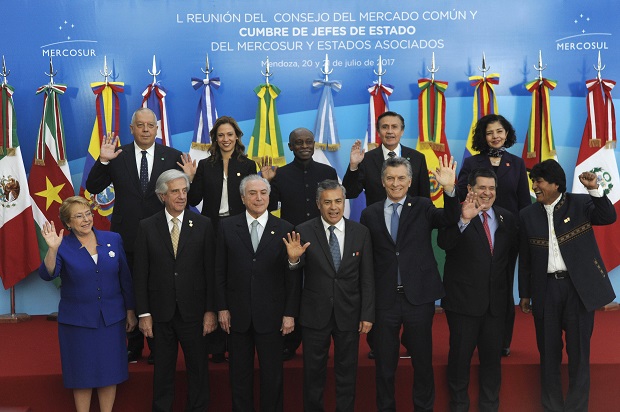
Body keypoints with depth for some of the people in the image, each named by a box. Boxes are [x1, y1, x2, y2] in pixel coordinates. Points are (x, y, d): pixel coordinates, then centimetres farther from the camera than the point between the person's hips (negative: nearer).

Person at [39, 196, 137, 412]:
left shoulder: (113, 239, 0)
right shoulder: (63, 247, -6)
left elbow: (125, 278, 5)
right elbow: (47, 274, -21)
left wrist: (130, 311, 7)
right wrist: (52, 248, -36)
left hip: (112, 319, 2)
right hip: (77, 320, -2)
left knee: (109, 370, 10)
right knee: (82, 373, 8)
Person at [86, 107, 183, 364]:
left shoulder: (172, 157, 0)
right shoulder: (117, 156, 1)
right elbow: (93, 188, -3)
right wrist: (102, 161, -15)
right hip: (128, 237, 1)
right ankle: (134, 345, 28)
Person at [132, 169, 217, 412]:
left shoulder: (203, 225, -2)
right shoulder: (147, 227, 0)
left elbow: (211, 271, -2)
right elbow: (140, 274, 0)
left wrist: (210, 310, -5)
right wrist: (143, 313, -3)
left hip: (193, 311, 0)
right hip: (161, 312, 0)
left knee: (198, 368, 10)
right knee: (163, 370, 13)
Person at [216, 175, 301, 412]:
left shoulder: (284, 229, -2)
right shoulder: (227, 227, 1)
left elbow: (292, 275, -2)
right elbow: (220, 272, 2)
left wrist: (290, 313, -5)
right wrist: (222, 308, -1)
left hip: (271, 314, -1)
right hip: (237, 313, 1)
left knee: (272, 373, 10)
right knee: (240, 372, 14)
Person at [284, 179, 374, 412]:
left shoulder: (360, 233, -2)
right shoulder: (304, 232, -8)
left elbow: (367, 278, 1)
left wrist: (367, 314, -1)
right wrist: (294, 259, -33)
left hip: (348, 314, 1)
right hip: (315, 314, -1)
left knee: (347, 372, 15)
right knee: (313, 372, 13)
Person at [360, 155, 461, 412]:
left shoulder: (422, 207, 1)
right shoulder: (370, 214, 2)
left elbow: (450, 219, -18)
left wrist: (449, 189, -34)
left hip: (419, 297, 0)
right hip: (384, 299, 1)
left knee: (423, 361, 14)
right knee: (385, 364, 14)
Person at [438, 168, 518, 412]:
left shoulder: (507, 218, 7)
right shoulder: (457, 215, -8)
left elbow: (512, 253, 16)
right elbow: (444, 243, -26)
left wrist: (506, 285, 14)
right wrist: (464, 219, -39)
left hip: (496, 300, 4)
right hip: (463, 299, -4)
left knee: (492, 355, 14)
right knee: (460, 354, 6)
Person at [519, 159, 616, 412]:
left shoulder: (580, 203, 0)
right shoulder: (528, 215, 5)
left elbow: (609, 218, -15)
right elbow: (525, 259, 9)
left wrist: (594, 189, -25)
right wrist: (525, 294, 11)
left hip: (579, 287, -2)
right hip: (546, 289, 2)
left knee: (579, 351, 5)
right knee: (549, 352, 9)